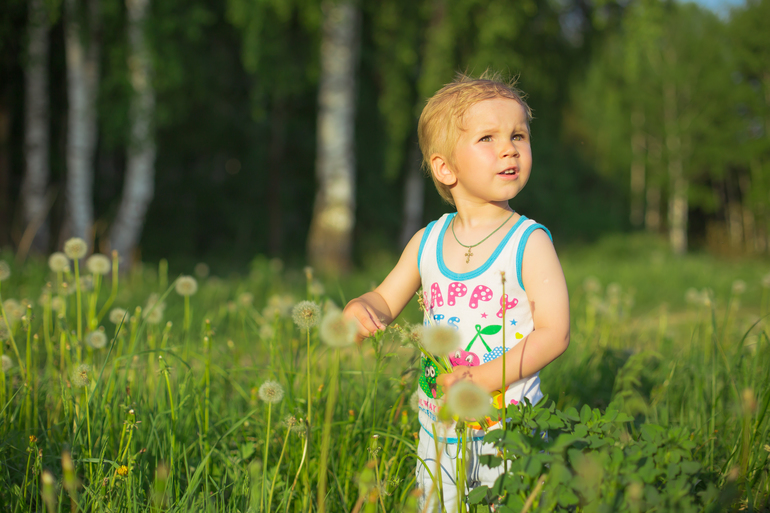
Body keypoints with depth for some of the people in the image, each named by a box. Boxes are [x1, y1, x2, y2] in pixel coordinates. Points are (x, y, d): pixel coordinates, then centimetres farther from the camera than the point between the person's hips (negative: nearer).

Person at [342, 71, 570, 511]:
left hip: (509, 430, -4)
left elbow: (554, 333, -15)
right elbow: (387, 301, 14)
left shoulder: (529, 242, -11)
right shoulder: (427, 242, 2)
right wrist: (360, 310, -10)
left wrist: (482, 379, -23)